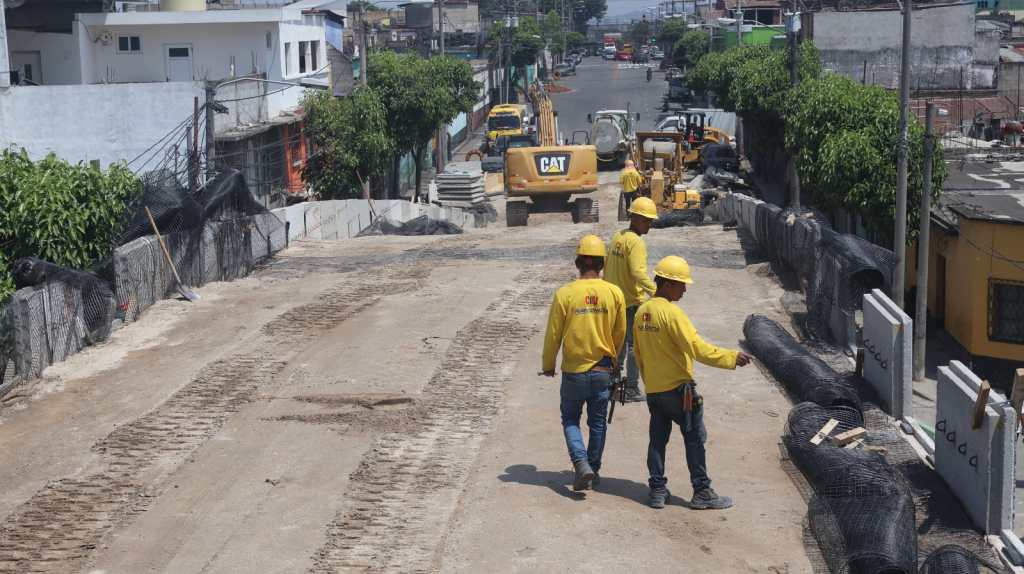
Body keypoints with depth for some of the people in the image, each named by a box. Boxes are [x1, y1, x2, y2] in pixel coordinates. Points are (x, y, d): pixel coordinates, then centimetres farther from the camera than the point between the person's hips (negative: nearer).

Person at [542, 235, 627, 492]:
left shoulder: (565, 294, -12)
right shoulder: (615, 293, -7)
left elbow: (553, 335, -6)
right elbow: (619, 334, 4)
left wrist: (547, 365, 10)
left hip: (573, 372, -2)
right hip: (602, 372, 2)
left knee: (570, 419, 14)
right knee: (598, 423, 17)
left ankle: (581, 463, -5)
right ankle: (593, 469, 27)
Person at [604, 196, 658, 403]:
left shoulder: (616, 237, 7)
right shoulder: (636, 242, -19)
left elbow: (607, 268, 15)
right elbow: (639, 274, -30)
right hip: (633, 302, -8)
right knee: (634, 346, 1)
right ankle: (631, 389, 4)